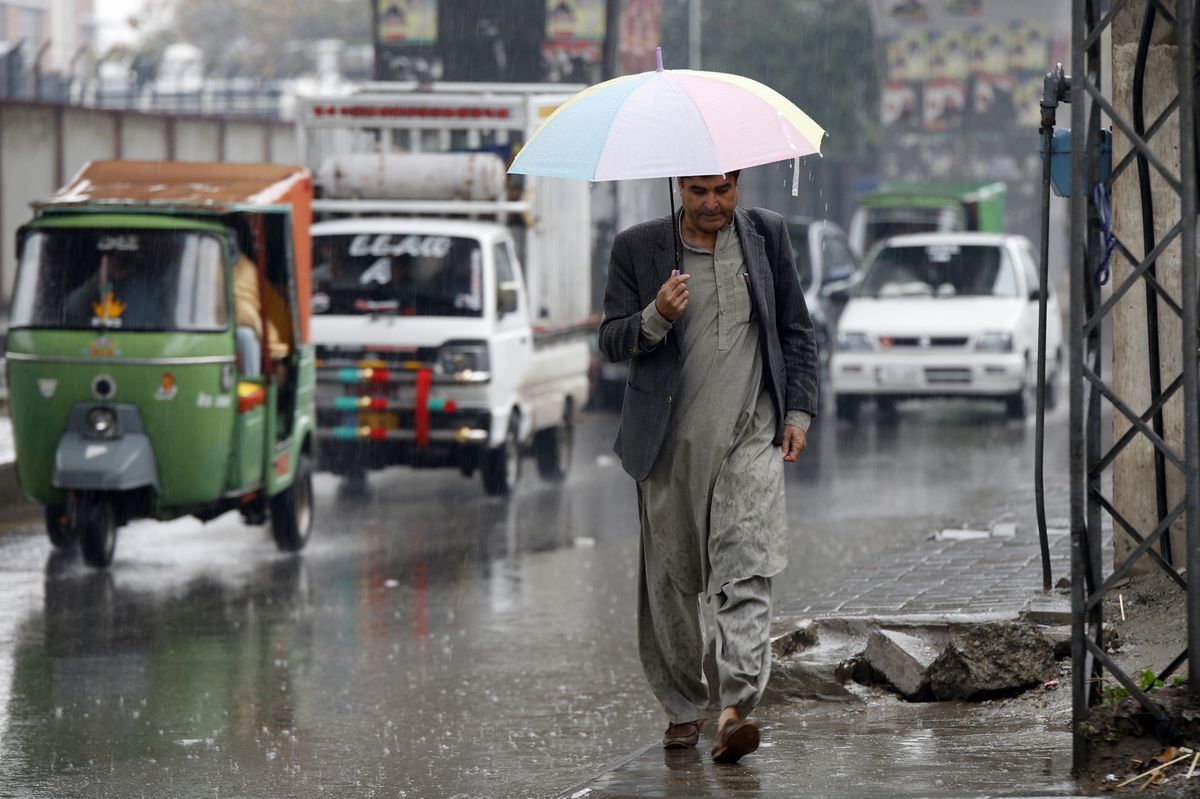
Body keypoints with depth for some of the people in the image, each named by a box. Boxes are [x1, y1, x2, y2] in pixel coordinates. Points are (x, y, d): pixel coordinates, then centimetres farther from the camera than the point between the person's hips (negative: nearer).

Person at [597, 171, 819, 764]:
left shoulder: (766, 235, 8)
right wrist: (656, 318, -16)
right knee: (669, 579, 5)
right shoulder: (638, 248, 4)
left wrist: (798, 410, 7)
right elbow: (610, 341, 4)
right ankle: (683, 705, 21)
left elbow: (796, 331, 15)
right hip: (671, 442, 1)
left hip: (750, 435, -1)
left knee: (745, 571, -15)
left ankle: (736, 707, -23)